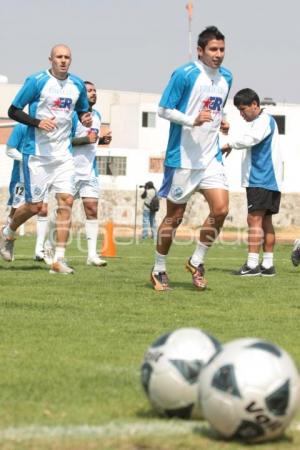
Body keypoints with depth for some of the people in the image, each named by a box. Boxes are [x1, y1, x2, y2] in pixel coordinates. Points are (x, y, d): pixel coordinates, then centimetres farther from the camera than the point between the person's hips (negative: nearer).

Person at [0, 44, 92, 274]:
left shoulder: (77, 85, 7)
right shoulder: (37, 81, -8)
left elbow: (82, 111, 24)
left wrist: (86, 118, 0)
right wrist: (37, 122, -20)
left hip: (63, 154, 4)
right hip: (37, 153, -4)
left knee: (66, 201, -9)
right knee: (35, 205, -1)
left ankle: (59, 259, -8)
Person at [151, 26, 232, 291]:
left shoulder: (226, 78, 10)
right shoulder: (185, 75, -12)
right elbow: (164, 110, -10)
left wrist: (221, 123, 4)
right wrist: (192, 120, -23)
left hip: (211, 158, 6)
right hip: (182, 158, -5)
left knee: (221, 209, -9)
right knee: (175, 216, 3)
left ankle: (197, 262, 9)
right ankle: (159, 270, 20)